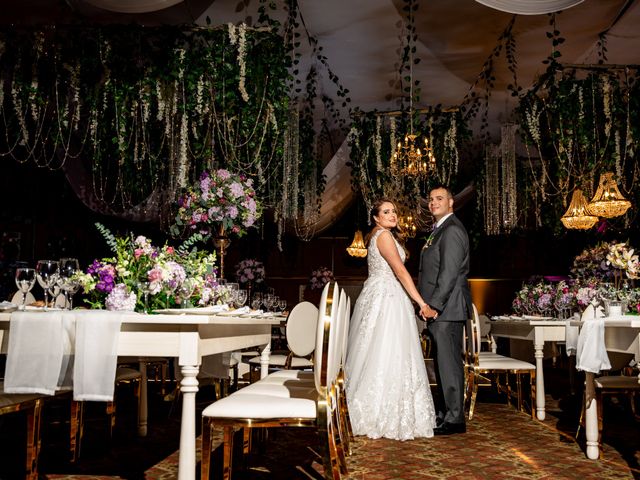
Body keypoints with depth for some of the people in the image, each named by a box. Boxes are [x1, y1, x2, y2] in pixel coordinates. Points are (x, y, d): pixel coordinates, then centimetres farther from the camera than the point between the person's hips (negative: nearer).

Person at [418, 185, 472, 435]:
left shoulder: (452, 230, -12)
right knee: (443, 361, 15)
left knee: (449, 362, -5)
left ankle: (454, 419, 2)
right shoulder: (440, 230, 20)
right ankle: (443, 413, 25)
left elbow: (449, 272, -20)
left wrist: (435, 305, -20)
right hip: (439, 309, 10)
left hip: (446, 309, -10)